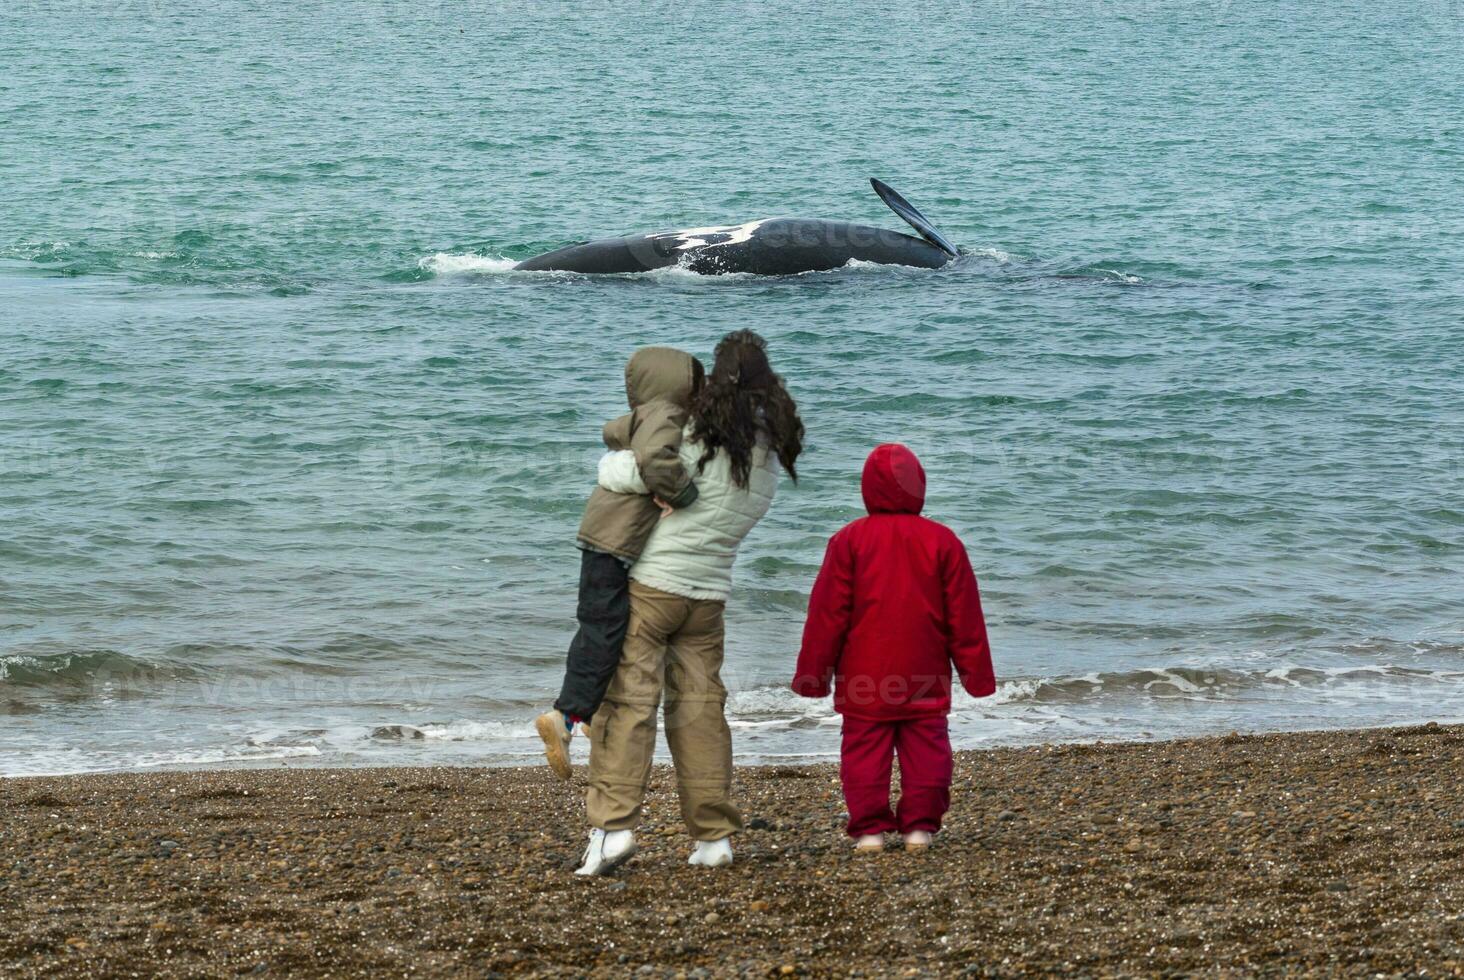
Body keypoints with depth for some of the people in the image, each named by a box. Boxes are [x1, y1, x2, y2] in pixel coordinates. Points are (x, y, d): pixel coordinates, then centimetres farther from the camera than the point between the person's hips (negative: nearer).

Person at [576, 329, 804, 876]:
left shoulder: (701, 446, -19)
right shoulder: (771, 461, 0)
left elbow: (617, 476, -18)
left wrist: (613, 460, 5)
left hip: (651, 585, -6)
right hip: (710, 596, 6)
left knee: (627, 701, -6)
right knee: (700, 708, 11)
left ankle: (613, 824, -15)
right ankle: (713, 836, 12)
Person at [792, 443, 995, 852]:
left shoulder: (849, 540, -3)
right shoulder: (942, 540, 1)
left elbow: (827, 614, -2)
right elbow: (964, 615, 4)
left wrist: (812, 673, 4)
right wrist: (977, 673, 11)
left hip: (863, 678, -1)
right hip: (926, 677, 1)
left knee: (865, 748, 3)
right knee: (926, 747, 7)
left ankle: (869, 827, 0)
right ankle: (920, 824, 3)